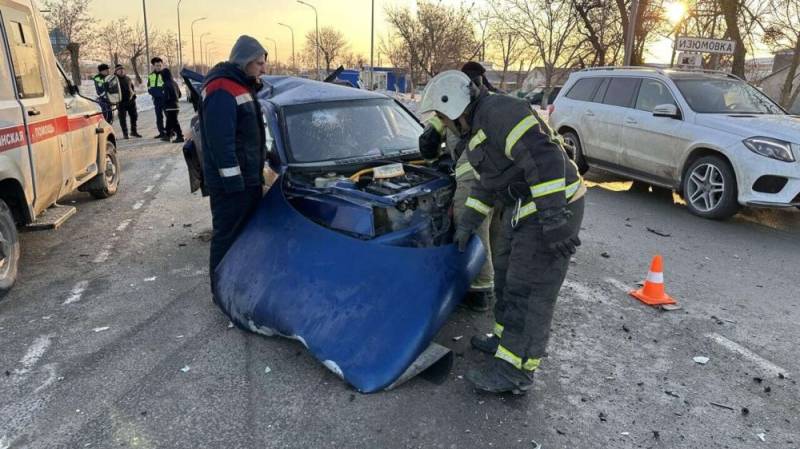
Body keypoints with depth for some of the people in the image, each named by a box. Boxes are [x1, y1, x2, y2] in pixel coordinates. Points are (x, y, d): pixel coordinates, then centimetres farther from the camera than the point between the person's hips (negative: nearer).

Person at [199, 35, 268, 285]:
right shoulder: (222, 92, -17)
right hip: (231, 183, -10)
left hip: (248, 178, 10)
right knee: (229, 236, -1)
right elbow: (220, 142, -23)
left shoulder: (242, 86, 16)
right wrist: (233, 181, -24)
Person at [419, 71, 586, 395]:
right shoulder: (478, 130, 16)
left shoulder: (499, 113, -19)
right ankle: (506, 340, 37)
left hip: (552, 208, -11)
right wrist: (467, 224, 25)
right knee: (507, 274, 20)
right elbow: (486, 184, 24)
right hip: (524, 210, 11)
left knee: (528, 290, -4)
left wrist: (554, 218, -31)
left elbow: (544, 158, -29)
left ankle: (515, 371, 6)